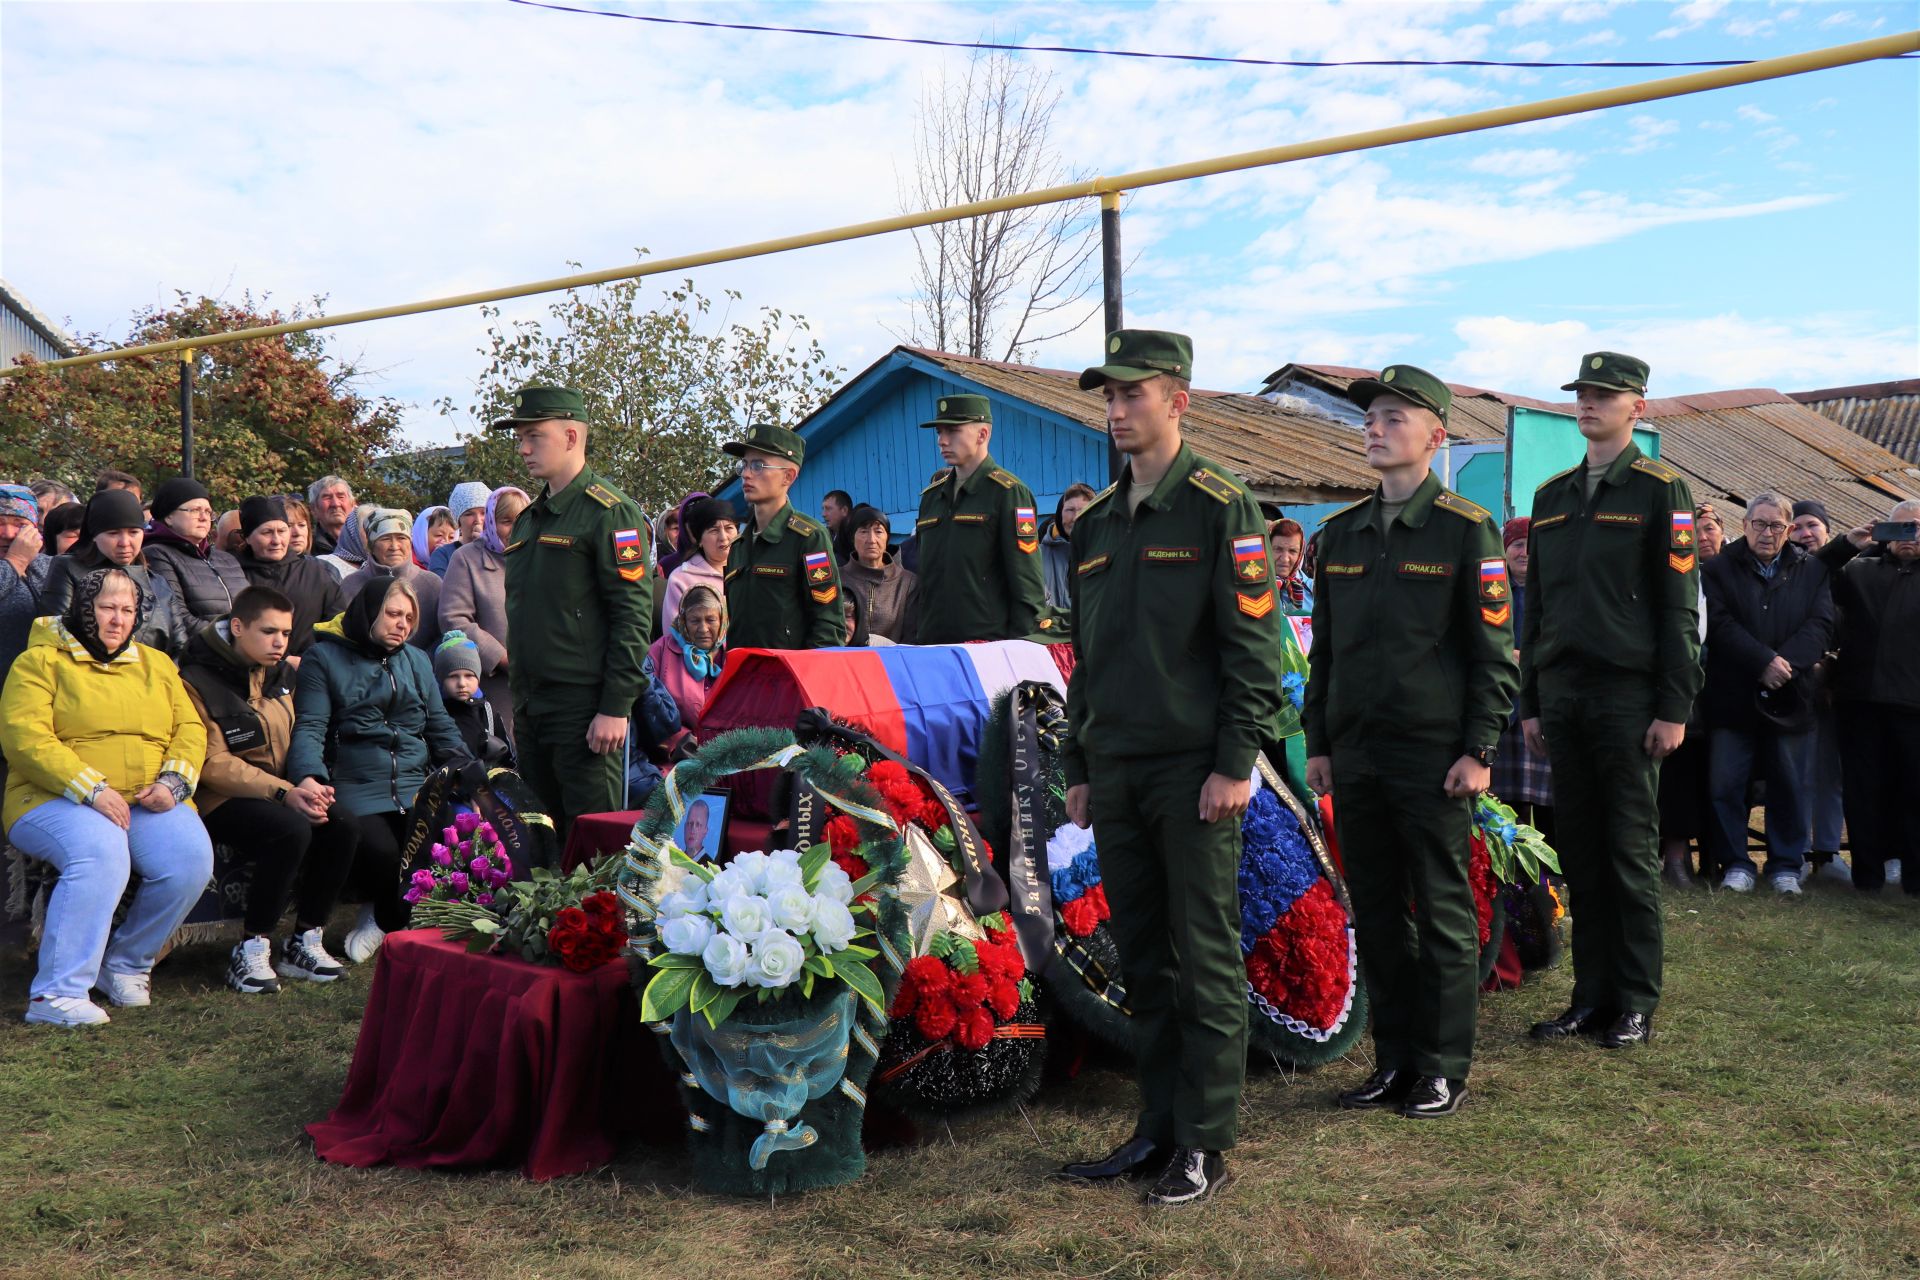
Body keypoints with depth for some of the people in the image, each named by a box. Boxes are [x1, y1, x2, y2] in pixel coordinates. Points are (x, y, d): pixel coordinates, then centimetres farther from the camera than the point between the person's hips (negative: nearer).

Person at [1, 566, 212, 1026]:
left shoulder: (156, 664, 22)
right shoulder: (39, 661, 5)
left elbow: (190, 728, 14)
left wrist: (172, 781, -7)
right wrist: (92, 790, -19)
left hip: (150, 803, 4)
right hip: (58, 800, -4)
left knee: (192, 857, -25)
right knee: (101, 851, -36)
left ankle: (126, 962, -3)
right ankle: (57, 993, -31)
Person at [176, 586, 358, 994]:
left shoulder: (284, 674, 11)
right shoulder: (199, 681, -10)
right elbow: (213, 764, -15)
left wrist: (309, 784, -8)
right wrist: (284, 793, -24)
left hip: (282, 792, 7)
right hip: (220, 800, -6)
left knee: (342, 826, -20)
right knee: (292, 830, -33)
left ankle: (304, 942, -6)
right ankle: (251, 949, -19)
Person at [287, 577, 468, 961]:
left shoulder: (416, 660, 23)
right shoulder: (324, 657, 6)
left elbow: (440, 727, 22)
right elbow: (309, 728, -4)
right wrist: (309, 778, -25)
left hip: (417, 787, 4)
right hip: (356, 792, -4)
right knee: (382, 853, -31)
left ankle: (386, 919, 6)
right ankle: (393, 916, 6)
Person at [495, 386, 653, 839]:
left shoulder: (610, 513, -9)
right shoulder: (527, 520, 18)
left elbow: (633, 617, -15)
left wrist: (615, 708, -20)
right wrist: (519, 704, 20)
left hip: (584, 708, -8)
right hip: (531, 707, 8)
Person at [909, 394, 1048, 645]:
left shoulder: (1008, 492, -4)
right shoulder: (931, 495, 16)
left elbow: (1027, 584, -9)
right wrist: (915, 639, 12)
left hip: (989, 642, -6)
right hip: (932, 644, 6)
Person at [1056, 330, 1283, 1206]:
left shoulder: (1220, 507, -5)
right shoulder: (1095, 525, 16)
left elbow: (1252, 648, -10)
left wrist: (1235, 765, -15)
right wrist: (1078, 766, 16)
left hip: (1194, 771, -7)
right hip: (1116, 774, 7)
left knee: (1206, 960, 0)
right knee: (1142, 960, 12)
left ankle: (1204, 1145, 9)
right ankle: (1157, 1128, 22)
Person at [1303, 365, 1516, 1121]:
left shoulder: (1465, 530, -4)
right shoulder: (1342, 532, 12)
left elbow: (1493, 652, -5)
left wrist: (1479, 752, -11)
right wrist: (1318, 743, 11)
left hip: (1434, 757, -5)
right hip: (1355, 755, 5)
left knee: (1443, 914, 3)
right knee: (1375, 912, 10)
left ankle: (1443, 1071, 13)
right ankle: (1393, 1061, 21)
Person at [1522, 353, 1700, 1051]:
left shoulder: (1660, 490, -1)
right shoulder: (1552, 496, 15)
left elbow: (1679, 609, -5)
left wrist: (1674, 708, -11)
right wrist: (1530, 702, 13)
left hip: (1628, 695, -5)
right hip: (1562, 695, 5)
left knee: (1631, 851, 0)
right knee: (1579, 851, 7)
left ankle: (1636, 1004, 10)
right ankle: (1591, 997, 15)